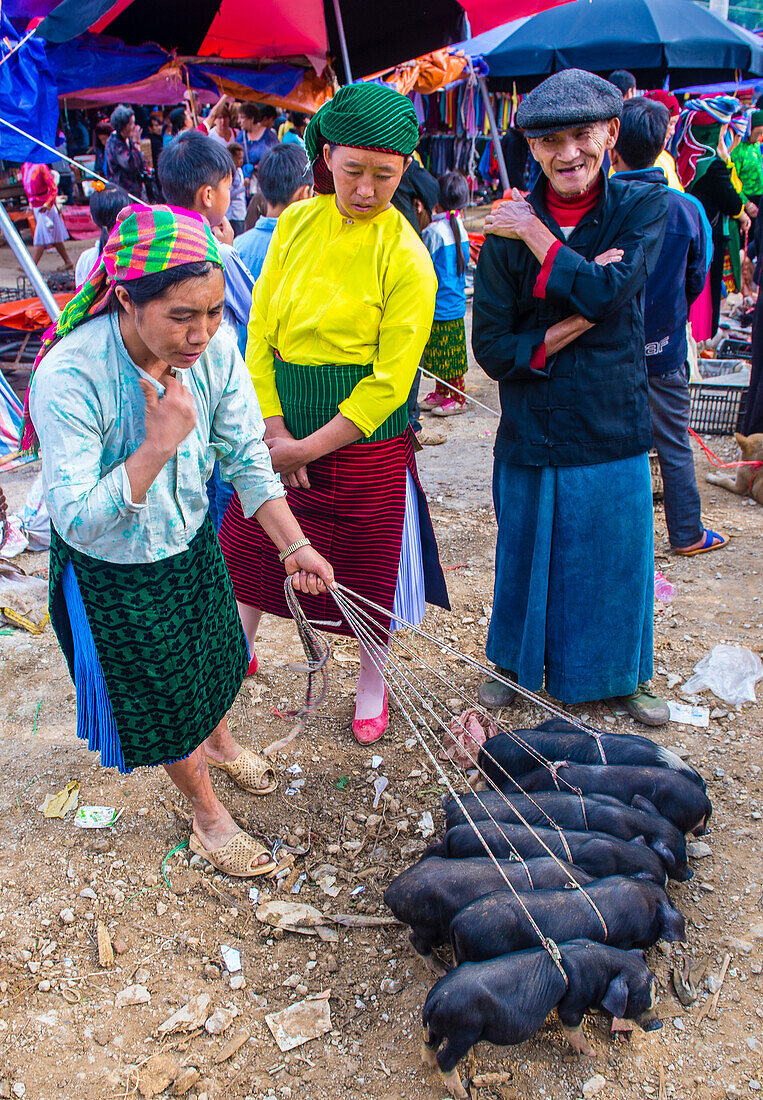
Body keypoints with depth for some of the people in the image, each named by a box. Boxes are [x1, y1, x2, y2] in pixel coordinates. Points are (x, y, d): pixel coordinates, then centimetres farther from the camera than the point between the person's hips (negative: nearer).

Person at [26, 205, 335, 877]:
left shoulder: (214, 345, -20)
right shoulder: (69, 376, -36)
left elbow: (247, 458, -9)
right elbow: (76, 520, -34)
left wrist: (295, 545, -16)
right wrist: (159, 444, -41)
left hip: (193, 541, 5)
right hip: (112, 572, -5)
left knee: (214, 655, 28)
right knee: (163, 696, 15)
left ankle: (218, 742, 62)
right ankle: (208, 816, 42)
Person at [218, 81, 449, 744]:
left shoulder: (407, 259, -13)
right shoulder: (297, 224, 0)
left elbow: (389, 381, -14)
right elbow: (261, 331, 1)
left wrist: (311, 447, -16)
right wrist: (275, 429, -8)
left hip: (364, 440, -4)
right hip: (283, 432, 4)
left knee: (369, 571, 9)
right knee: (251, 547, 17)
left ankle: (372, 683, 34)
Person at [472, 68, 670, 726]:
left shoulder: (643, 209, -3)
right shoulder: (507, 228, -4)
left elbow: (610, 292, -21)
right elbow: (491, 346, -8)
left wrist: (536, 234, -17)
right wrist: (577, 320, -18)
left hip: (613, 431, 0)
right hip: (530, 436, 0)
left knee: (616, 560, 13)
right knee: (526, 556, 15)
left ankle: (623, 676, 37)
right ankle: (515, 664, 40)